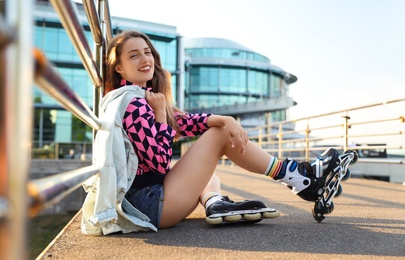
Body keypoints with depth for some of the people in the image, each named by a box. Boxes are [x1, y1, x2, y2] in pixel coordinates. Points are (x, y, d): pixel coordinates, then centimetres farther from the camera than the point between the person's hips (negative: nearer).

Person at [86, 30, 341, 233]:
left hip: (145, 201, 10)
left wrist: (226, 120, -7)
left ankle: (215, 203, -2)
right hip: (150, 202, -10)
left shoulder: (142, 97, 14)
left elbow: (186, 122, 9)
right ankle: (295, 174, 4)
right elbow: (160, 162, -21)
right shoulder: (131, 103, -17)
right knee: (220, 134, -5)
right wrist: (160, 112, -14)